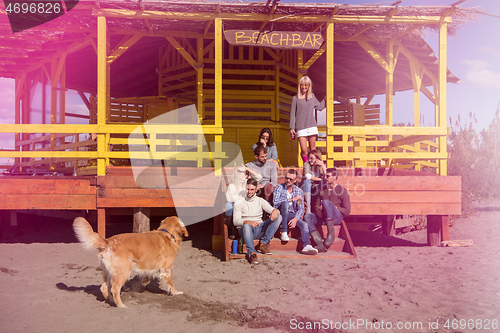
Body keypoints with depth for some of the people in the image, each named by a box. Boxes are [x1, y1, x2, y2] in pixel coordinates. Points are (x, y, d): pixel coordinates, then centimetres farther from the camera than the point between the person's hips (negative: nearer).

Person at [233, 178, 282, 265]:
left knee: (278, 217, -15)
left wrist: (275, 210, -25)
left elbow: (272, 209, 2)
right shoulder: (239, 202, 2)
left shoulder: (260, 201, 14)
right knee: (247, 226, -40)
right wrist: (249, 222, -29)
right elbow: (236, 221, -9)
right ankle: (252, 253, -38)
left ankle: (263, 243, -16)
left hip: (259, 230, 4)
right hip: (245, 230, -4)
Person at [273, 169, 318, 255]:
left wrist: (295, 219, -18)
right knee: (285, 203, -32)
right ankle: (283, 232, -27)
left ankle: (307, 246, -43)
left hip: (292, 215, 3)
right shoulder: (279, 188, 1)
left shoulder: (299, 191, 10)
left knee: (304, 224, -25)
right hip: (280, 214, -3)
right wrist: (292, 199, -17)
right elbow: (275, 202, -17)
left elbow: (301, 209, 2)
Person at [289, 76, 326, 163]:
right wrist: (292, 128, 0)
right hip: (300, 128, -2)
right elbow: (292, 114, 3)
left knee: (313, 149, 4)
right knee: (304, 150, -9)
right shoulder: (295, 98, 3)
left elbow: (319, 107, 25)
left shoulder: (312, 96, 11)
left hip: (312, 126, 3)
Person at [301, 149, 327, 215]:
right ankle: (308, 209, -36)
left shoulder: (322, 165, 4)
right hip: (307, 190, -2)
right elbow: (307, 176, -22)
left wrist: (322, 166, -19)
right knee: (307, 181, -33)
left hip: (317, 190, 2)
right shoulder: (307, 164, -5)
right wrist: (320, 179, -16)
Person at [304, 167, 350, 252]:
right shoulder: (323, 189, 20)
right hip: (323, 217, 6)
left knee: (326, 202, -34)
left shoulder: (342, 190, 3)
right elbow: (316, 206, 22)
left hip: (338, 217, -5)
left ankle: (331, 234, -33)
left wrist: (334, 208, -10)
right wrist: (319, 210, -1)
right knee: (307, 217, -24)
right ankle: (320, 244, -38)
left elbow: (347, 212, -1)